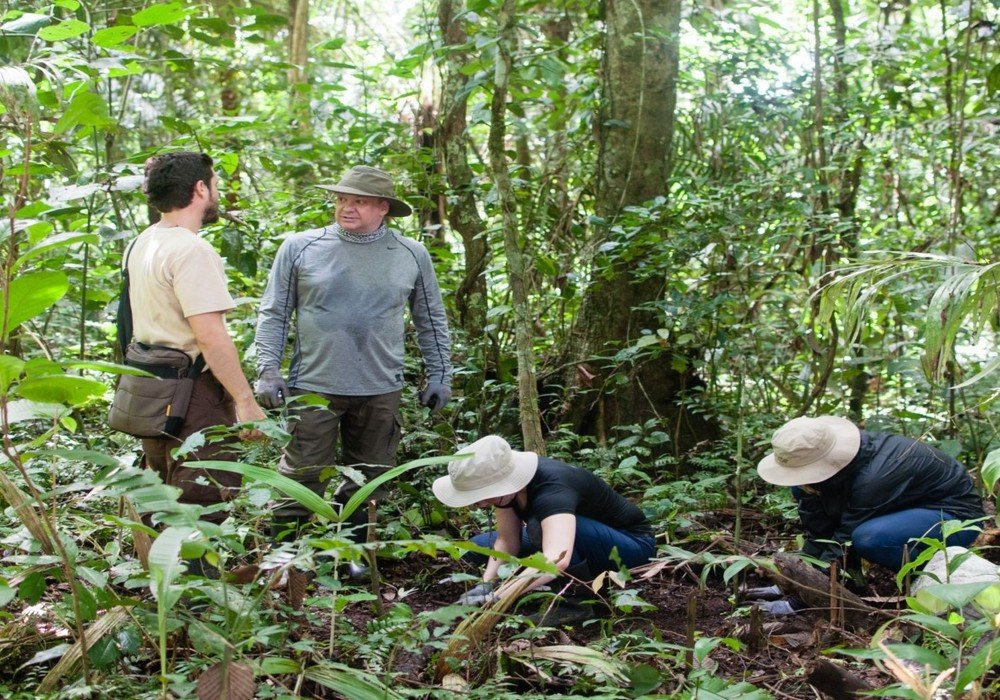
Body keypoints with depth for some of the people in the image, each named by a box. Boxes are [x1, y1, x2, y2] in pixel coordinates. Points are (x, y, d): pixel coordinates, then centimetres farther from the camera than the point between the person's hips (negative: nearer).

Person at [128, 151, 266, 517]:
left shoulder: (142, 244, 12)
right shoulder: (191, 250, -18)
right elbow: (210, 335, -24)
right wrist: (245, 401, -21)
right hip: (192, 395, -10)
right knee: (205, 510, -4)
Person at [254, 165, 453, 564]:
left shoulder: (412, 256, 4)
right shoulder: (300, 248, -1)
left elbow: (431, 320, 13)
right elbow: (274, 314, 3)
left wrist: (440, 374, 10)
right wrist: (268, 370, -6)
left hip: (381, 392, 2)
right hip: (313, 386, -2)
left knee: (366, 479, 12)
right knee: (302, 476, -1)